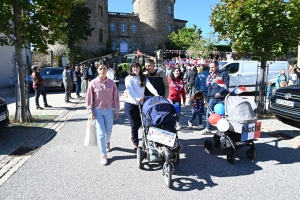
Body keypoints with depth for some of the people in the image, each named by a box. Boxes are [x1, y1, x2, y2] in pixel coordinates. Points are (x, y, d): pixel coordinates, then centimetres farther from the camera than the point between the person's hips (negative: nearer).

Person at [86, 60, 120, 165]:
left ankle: (107, 143, 49)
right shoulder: (93, 83, -6)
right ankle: (103, 155, 7)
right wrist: (90, 112, -8)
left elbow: (116, 98, 3)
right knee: (100, 133, -4)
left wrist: (116, 110, 4)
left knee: (108, 131, 16)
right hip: (98, 111, -2)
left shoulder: (111, 83, -2)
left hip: (109, 110, 2)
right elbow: (89, 99, -4)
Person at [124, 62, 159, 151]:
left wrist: (155, 93, -33)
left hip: (140, 104, 4)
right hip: (130, 104, -4)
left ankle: (133, 135, 44)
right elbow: (130, 90, -23)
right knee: (134, 124, -2)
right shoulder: (128, 78, -7)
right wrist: (137, 98, -40)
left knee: (140, 123, 12)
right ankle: (135, 143, 16)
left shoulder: (143, 78, 4)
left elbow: (149, 86, -15)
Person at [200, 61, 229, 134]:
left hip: (221, 98, -5)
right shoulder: (210, 76, 16)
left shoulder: (224, 74, -1)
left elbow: (226, 85, -8)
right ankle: (208, 129, 20)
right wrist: (208, 97, 12)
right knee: (208, 113, 6)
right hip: (212, 98, 5)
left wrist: (220, 92, -20)